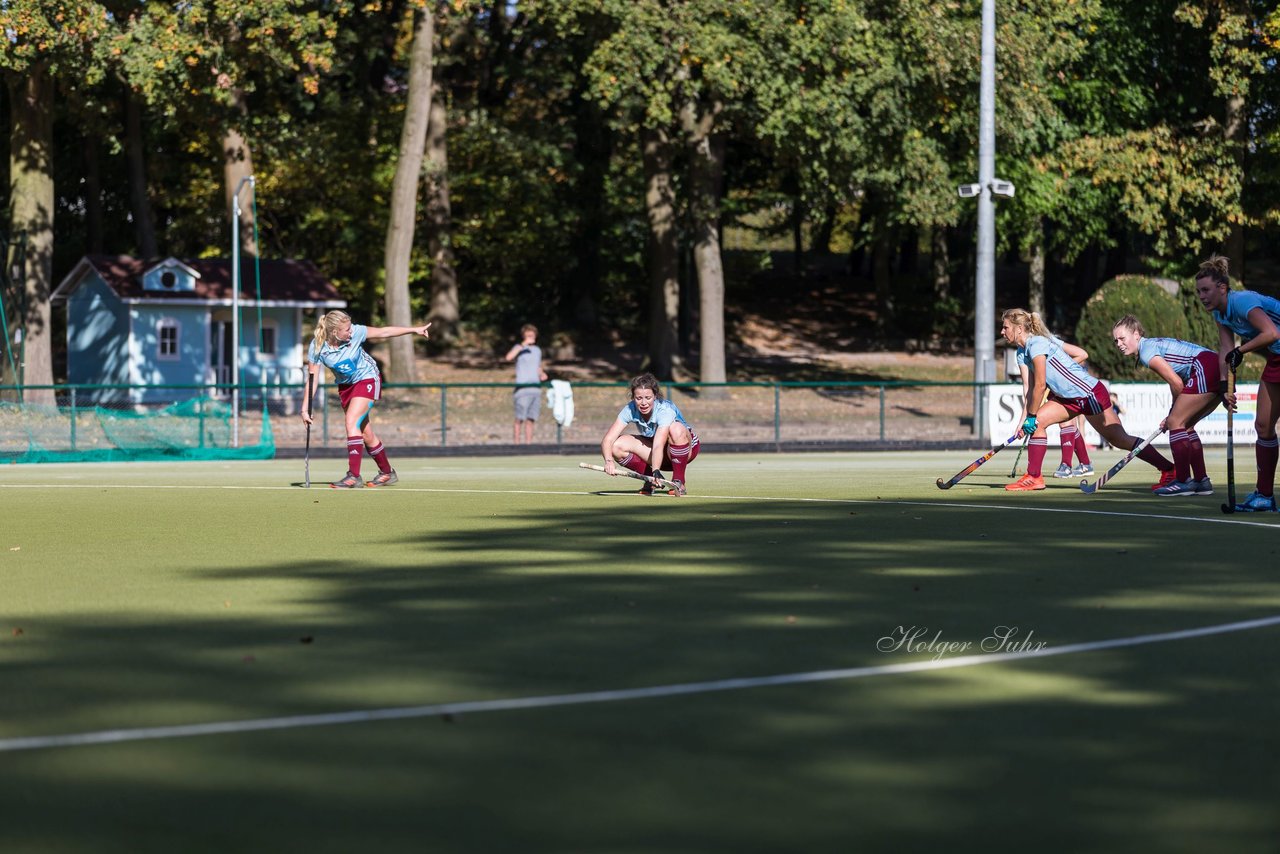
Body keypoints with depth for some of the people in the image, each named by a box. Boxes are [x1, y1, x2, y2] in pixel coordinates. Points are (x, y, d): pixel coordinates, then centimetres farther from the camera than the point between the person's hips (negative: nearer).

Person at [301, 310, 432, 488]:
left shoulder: (355, 333, -22)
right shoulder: (317, 348, -19)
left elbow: (384, 332, -12)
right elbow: (312, 379, -15)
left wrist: (415, 330, -8)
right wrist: (305, 408, -20)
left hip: (367, 378, -3)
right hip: (345, 385, 3)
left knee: (352, 422, -22)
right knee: (366, 433, 7)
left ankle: (354, 476, -23)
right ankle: (387, 473, 25)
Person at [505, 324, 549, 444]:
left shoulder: (537, 350, 18)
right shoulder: (518, 347, 0)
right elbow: (509, 357, -22)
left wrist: (542, 374, 8)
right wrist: (523, 345, -26)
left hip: (535, 388, 5)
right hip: (522, 388, -5)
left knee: (531, 419, 4)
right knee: (520, 418, -8)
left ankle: (528, 443, 6)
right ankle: (516, 442, -4)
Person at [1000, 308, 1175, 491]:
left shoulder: (1036, 344, -19)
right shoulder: (1022, 352, 9)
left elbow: (1040, 386, -21)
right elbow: (1032, 390, 10)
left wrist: (1031, 417, -12)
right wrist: (1026, 419, 5)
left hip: (1090, 394, -9)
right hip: (1070, 397, 9)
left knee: (1120, 439, -6)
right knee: (1038, 421, -1)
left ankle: (1168, 469, 1)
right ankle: (1033, 477, 3)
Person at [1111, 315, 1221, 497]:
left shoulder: (1146, 351, -7)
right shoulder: (1154, 345, 22)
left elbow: (1177, 383, -10)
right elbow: (1178, 382, 20)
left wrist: (1173, 414, 4)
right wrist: (1173, 414, 12)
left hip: (1205, 370, -10)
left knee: (1176, 423, -7)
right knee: (1185, 426, 16)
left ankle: (1183, 482, -9)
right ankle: (1201, 481, 16)